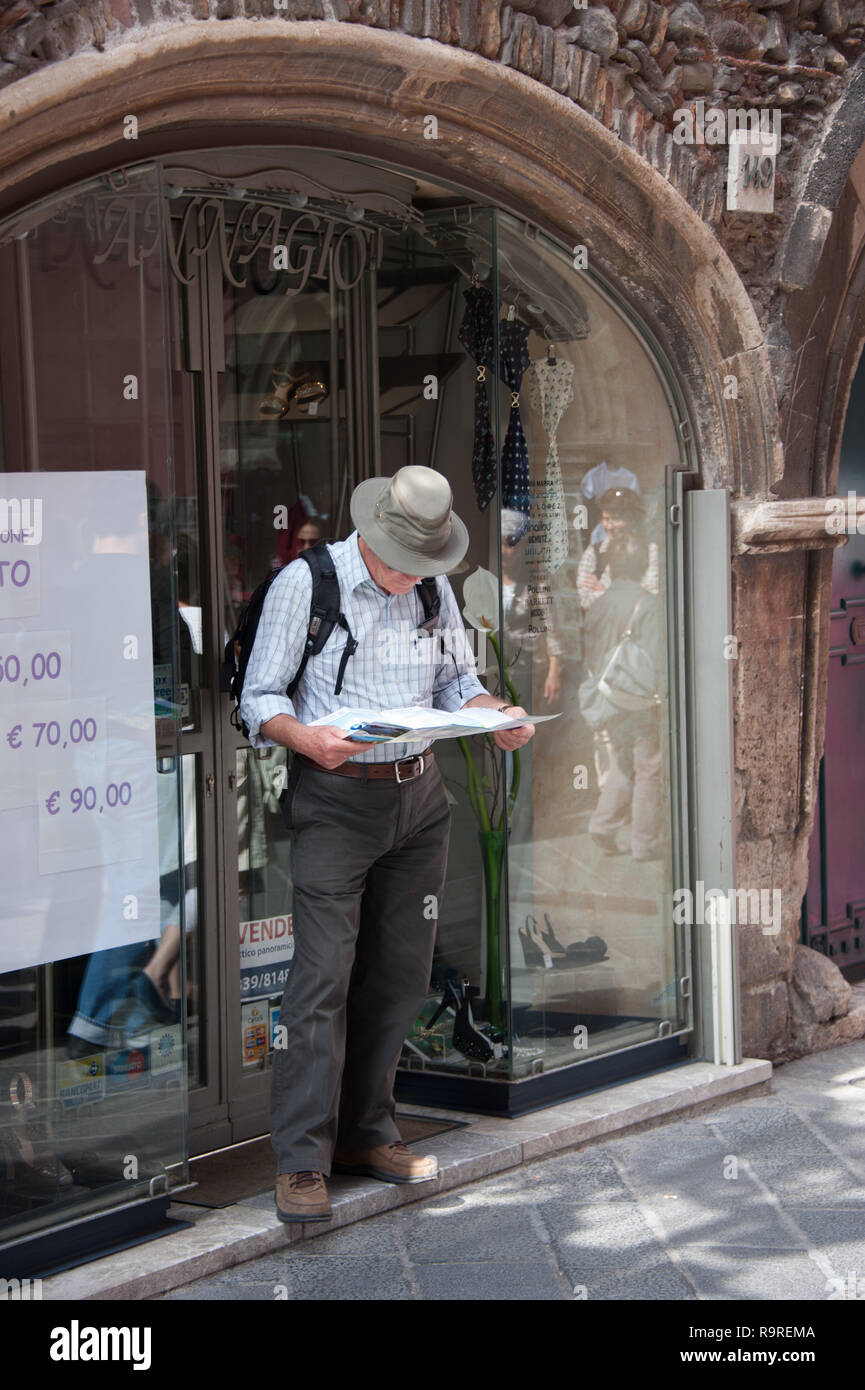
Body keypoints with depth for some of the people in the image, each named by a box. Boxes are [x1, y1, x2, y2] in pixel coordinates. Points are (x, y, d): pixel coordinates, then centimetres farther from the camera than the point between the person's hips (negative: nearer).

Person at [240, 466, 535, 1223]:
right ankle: (302, 1161, -7)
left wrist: (498, 714, -3)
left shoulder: (435, 590, 10)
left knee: (400, 975, 9)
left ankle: (367, 1134, 21)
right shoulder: (304, 584, -6)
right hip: (336, 799, -5)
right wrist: (307, 739, -25)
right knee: (324, 977, -11)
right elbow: (259, 698, -5)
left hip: (419, 797, 6)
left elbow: (457, 681, 19)